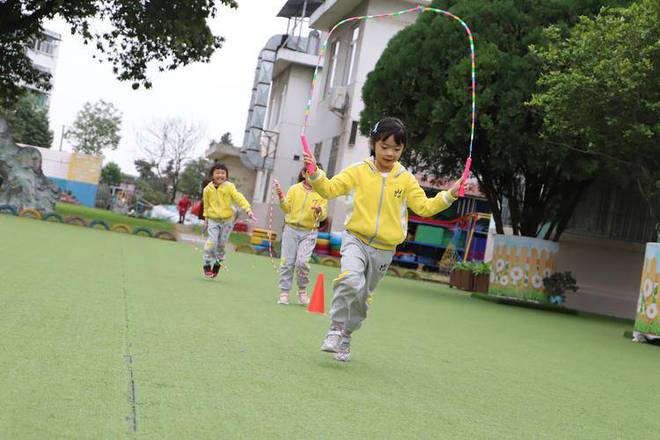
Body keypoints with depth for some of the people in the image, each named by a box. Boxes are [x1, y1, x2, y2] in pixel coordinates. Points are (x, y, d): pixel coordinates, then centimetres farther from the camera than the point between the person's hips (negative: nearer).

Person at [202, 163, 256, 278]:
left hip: (227, 220, 0)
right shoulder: (207, 189, 0)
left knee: (222, 244, 7)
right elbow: (206, 205, 13)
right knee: (212, 242, -12)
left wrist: (248, 209, -29)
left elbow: (239, 198, -16)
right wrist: (206, 219, 17)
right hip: (213, 220, 0)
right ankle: (207, 264, 3)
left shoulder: (229, 187, -7)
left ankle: (217, 263, 27)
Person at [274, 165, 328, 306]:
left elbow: (323, 216, -1)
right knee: (287, 262, 0)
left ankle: (302, 290, 7)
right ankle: (284, 292, 11)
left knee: (302, 261, -16)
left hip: (309, 232, -1)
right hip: (291, 229, 2)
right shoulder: (294, 189, 4)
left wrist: (319, 210, -23)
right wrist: (281, 197, -15)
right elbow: (287, 208, 1)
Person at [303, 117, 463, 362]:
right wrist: (315, 174, -22)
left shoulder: (405, 179, 3)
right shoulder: (358, 171, -2)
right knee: (351, 280, -30)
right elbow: (330, 189, -4)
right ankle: (336, 329, -15)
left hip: (384, 250, 3)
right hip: (356, 240, -3)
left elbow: (424, 207, 4)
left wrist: (448, 196, -9)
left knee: (363, 298, 13)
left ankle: (345, 337, 34)